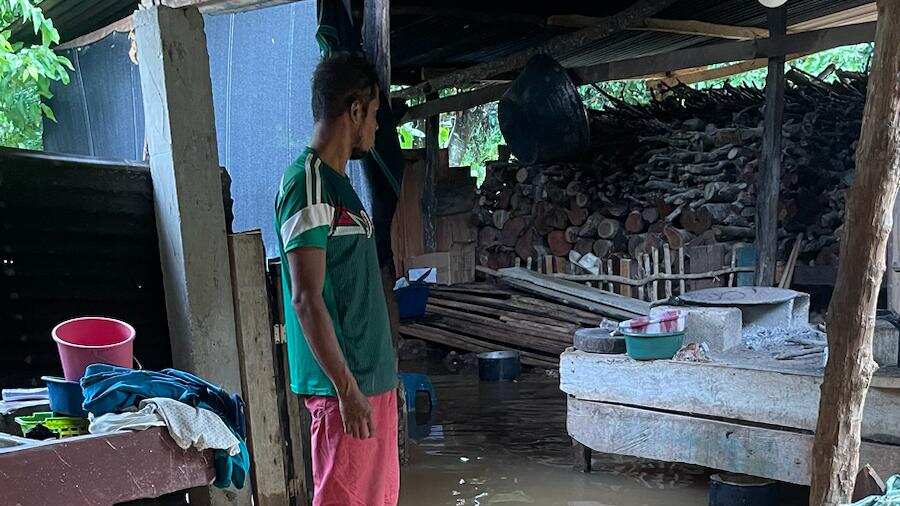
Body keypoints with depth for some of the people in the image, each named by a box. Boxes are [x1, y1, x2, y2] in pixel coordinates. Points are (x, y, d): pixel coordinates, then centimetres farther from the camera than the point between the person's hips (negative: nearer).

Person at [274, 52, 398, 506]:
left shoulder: (337, 181, 14)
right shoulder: (308, 186, -17)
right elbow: (306, 300, -22)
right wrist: (348, 390, -22)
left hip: (372, 377, 10)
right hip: (344, 386, -10)